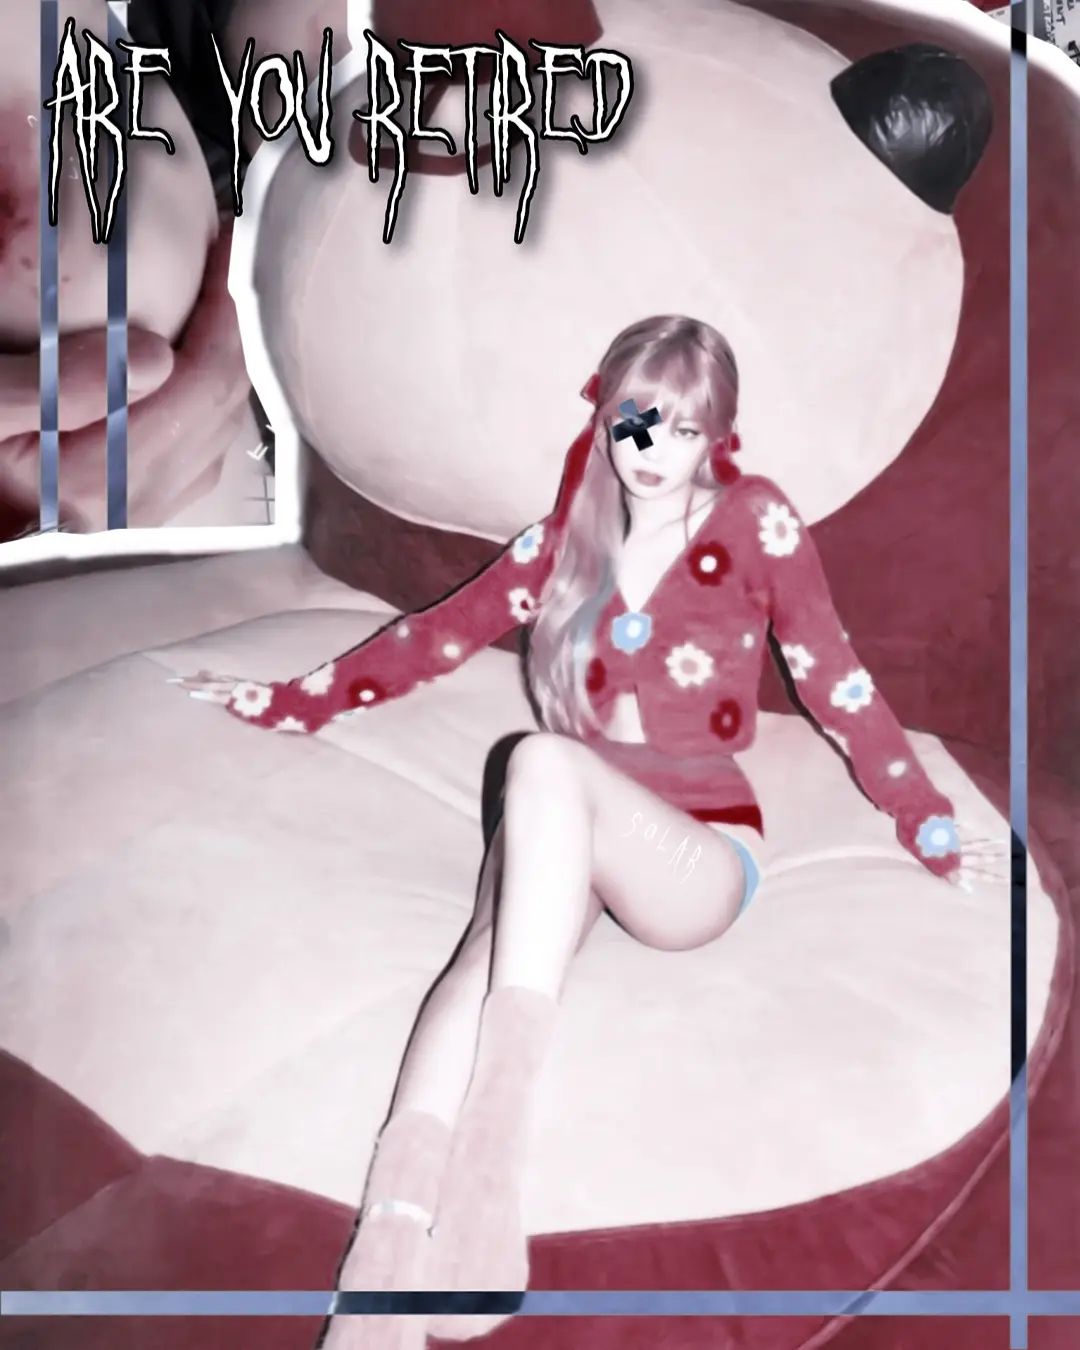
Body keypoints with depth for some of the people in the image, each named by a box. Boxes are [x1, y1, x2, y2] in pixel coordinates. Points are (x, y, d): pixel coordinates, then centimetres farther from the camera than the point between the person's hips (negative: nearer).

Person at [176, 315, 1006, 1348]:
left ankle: (489, 1136, -43)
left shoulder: (756, 522, 3)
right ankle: (392, 1234, -50)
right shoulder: (564, 540, 12)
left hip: (697, 861, -2)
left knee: (545, 760, -34)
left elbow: (835, 683, 4)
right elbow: (436, 635, 18)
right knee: (504, 930, -34)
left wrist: (932, 829, 0)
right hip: (565, 845, 3)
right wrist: (290, 703, 19)